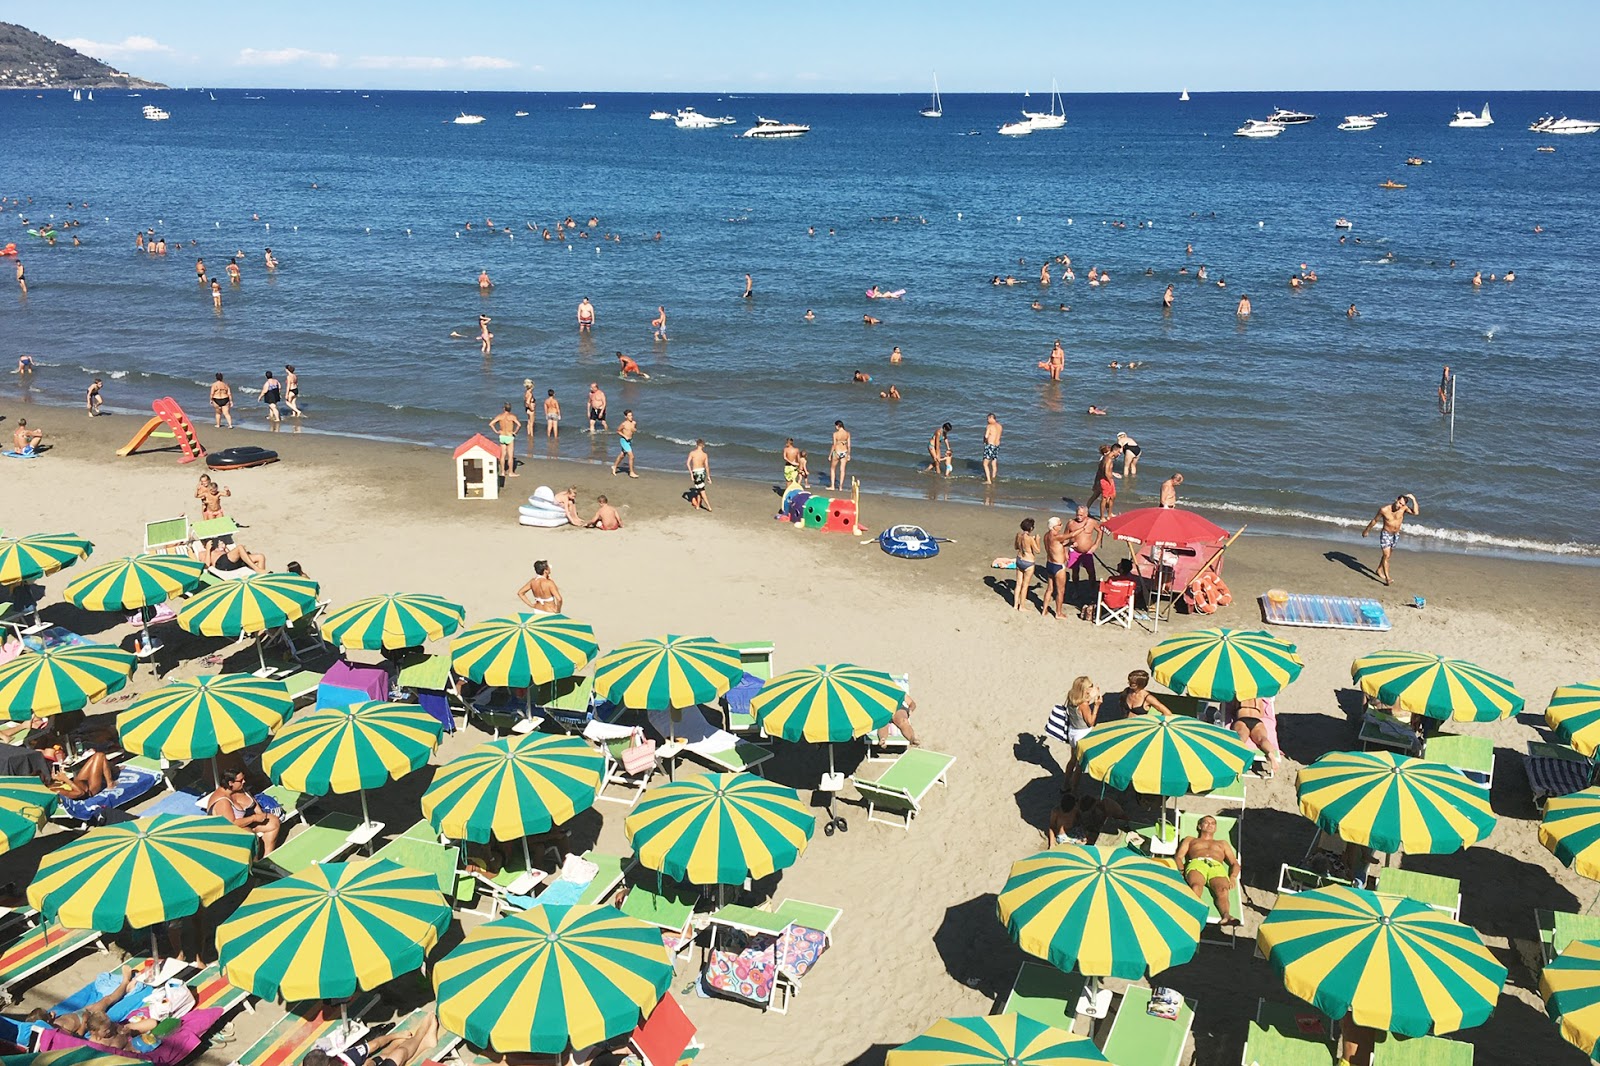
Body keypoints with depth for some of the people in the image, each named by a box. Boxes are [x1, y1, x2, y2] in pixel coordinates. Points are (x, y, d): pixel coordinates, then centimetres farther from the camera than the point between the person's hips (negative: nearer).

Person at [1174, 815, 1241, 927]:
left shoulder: (1223, 843, 42)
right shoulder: (1190, 840, 38)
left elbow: (1235, 863, 28)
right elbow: (1178, 857, 22)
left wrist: (1233, 877, 4)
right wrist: (1182, 871, -2)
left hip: (1217, 867, 1)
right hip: (1197, 864, -1)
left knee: (1222, 891, -38)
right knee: (1196, 886, -40)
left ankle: (1226, 916, -65)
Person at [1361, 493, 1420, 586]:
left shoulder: (1404, 508, -14)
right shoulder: (1384, 510, -20)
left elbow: (1416, 512, -30)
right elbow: (1374, 520, -5)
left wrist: (1413, 499, -31)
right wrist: (1366, 530, 7)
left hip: (1396, 535, 4)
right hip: (1386, 534, -4)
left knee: (1387, 555, 20)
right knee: (1386, 555, -15)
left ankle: (1379, 570, 43)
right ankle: (1387, 578, -19)